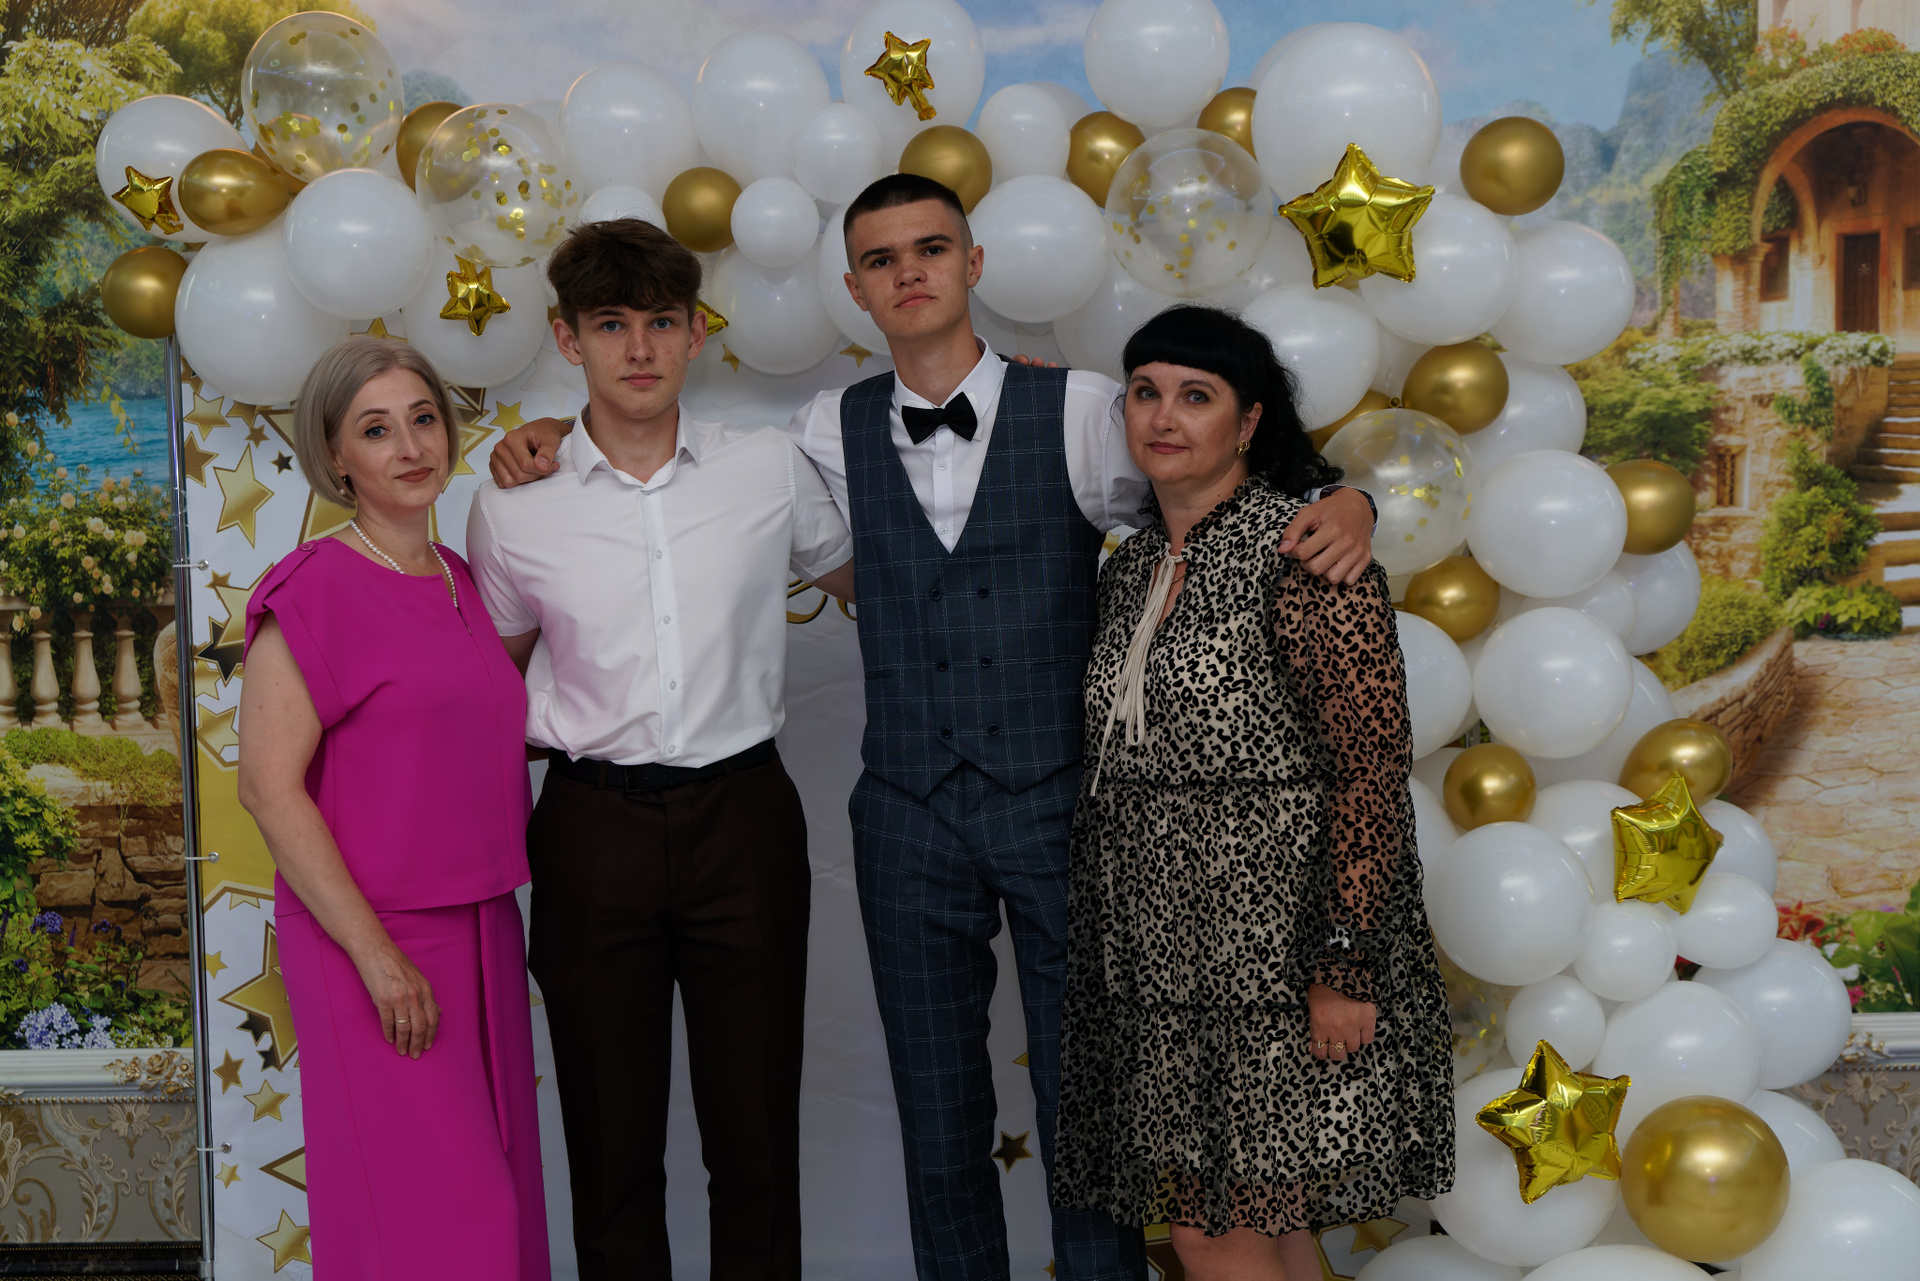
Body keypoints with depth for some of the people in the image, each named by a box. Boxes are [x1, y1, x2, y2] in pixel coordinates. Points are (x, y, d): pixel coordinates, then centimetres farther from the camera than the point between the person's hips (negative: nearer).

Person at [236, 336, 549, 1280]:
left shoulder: (458, 579, 11)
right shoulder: (316, 587, -11)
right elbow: (268, 785, -15)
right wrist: (377, 955, -18)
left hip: (480, 927, 7)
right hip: (371, 936, -7)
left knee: (494, 1192, 12)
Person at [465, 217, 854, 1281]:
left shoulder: (772, 472, 1)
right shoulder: (514, 506, 1)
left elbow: (867, 587, 17)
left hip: (743, 817, 0)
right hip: (595, 825, 0)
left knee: (757, 1134, 7)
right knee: (611, 1142, 9)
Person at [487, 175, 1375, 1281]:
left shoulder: (1082, 412, -2)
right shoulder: (833, 435, 6)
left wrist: (1344, 502, -20)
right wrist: (555, 434, 5)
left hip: (1061, 805, -2)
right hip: (909, 816, 2)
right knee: (939, 1119, 13)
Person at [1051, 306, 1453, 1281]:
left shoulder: (1304, 557, -13)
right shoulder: (1131, 566, 10)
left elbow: (1374, 767, -16)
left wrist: (1342, 966, -18)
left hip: (1275, 945, -7)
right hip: (1162, 951, 7)